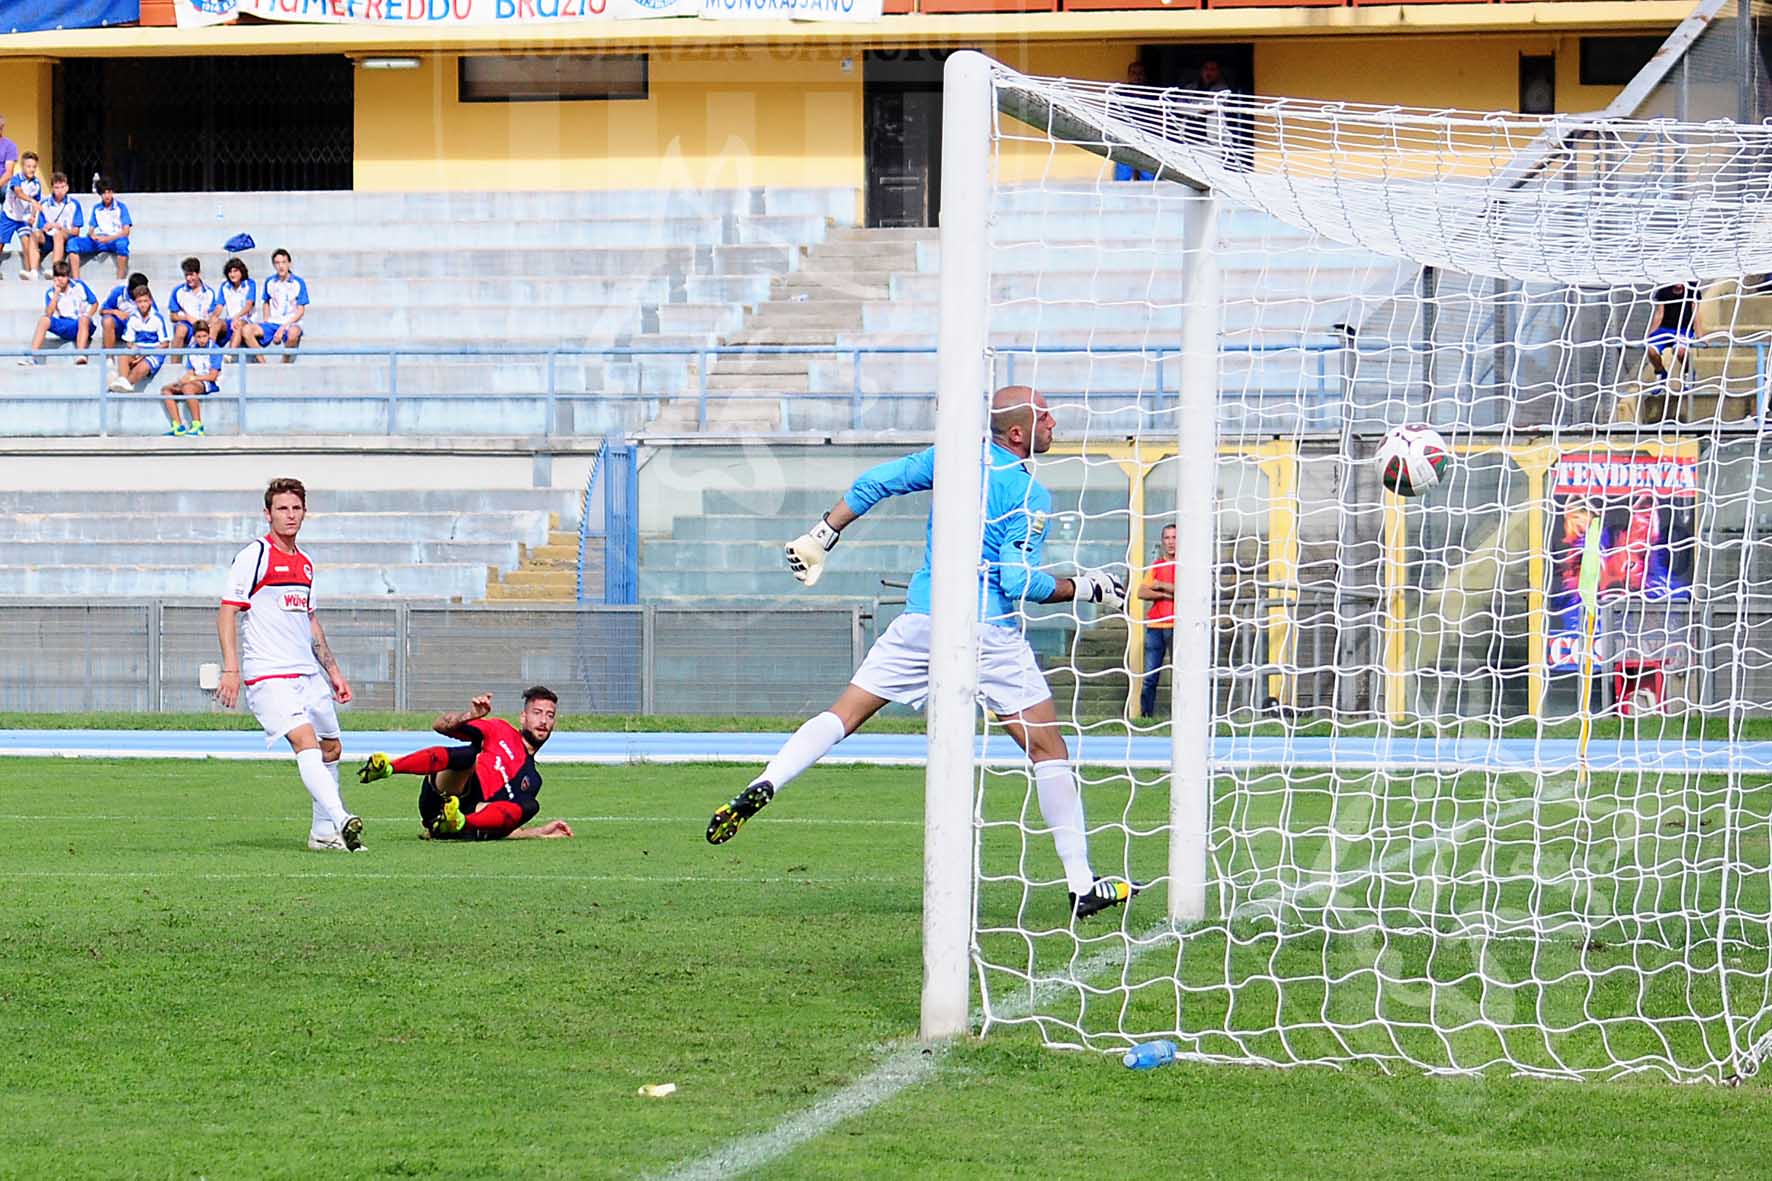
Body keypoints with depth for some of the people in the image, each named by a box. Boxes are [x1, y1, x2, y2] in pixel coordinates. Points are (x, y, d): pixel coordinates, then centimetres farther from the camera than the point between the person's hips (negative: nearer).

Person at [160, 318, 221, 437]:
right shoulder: (191, 350, 9)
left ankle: (197, 425, -32)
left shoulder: (214, 349, -10)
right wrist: (184, 379, -15)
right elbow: (190, 373, 8)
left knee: (188, 388, -36)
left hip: (211, 384, -7)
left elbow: (212, 376, -14)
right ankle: (178, 426, -17)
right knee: (166, 390, -7)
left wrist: (191, 378, -18)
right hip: (196, 382, 7)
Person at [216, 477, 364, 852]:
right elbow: (227, 613, -10)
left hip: (308, 674, 9)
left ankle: (323, 832, 22)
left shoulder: (305, 564, 17)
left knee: (330, 748, 11)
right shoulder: (254, 556, -6)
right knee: (305, 740, -24)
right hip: (268, 676, -9)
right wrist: (231, 669, -20)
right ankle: (341, 820, -39)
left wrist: (333, 671, 24)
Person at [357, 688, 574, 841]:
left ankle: (455, 822, -45)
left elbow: (505, 829, 24)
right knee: (468, 754, -33)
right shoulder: (501, 730, 19)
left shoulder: (532, 780, 28)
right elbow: (440, 726, 9)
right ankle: (385, 767, -50)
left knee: (528, 806, -24)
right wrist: (469, 715, -11)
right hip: (440, 795, -3)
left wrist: (545, 832, 10)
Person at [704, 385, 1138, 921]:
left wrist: (821, 536, 20)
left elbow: (874, 483, 10)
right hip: (989, 630, -4)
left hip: (921, 615, 4)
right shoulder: (1031, 495, -7)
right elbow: (1018, 581, -14)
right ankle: (1082, 885, 2)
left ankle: (763, 786, -16)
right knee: (1048, 748, 4)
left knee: (843, 716, 9)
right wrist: (1085, 588, -1)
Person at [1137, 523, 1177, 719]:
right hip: (1155, 625, 4)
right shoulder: (1156, 566, 16)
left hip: (1177, 627, -4)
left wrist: (1161, 586, -3)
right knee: (1150, 677, 0)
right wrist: (1165, 595, -7)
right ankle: (1145, 715, 3)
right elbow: (1142, 592, 7)